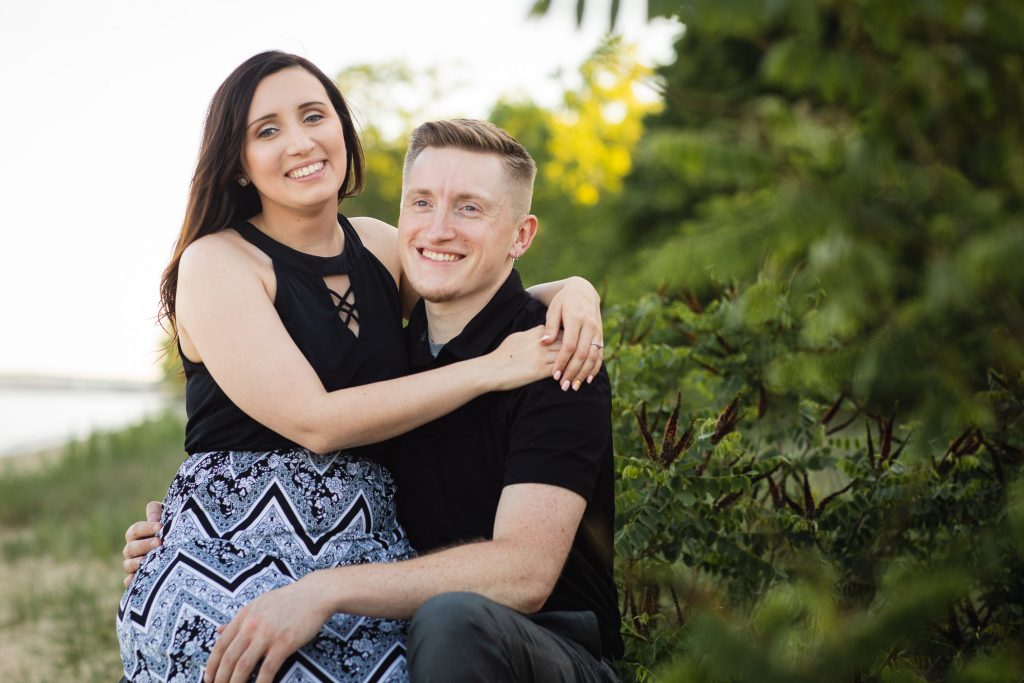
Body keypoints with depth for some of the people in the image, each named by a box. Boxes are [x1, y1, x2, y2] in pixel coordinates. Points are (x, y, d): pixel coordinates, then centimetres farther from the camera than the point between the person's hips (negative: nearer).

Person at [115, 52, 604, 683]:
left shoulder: (378, 246, 11)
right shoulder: (217, 263, -6)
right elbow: (314, 422, -15)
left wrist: (571, 290, -2)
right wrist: (493, 368, -12)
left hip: (371, 552, 5)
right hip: (236, 558, -5)